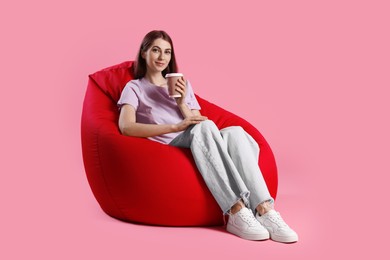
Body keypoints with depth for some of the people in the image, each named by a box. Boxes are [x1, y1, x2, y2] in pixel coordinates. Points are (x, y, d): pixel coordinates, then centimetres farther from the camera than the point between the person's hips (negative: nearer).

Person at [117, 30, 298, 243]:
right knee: (205, 126, -35)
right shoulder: (134, 88, 12)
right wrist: (176, 126, -20)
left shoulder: (182, 85, 26)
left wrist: (182, 104, -3)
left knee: (235, 132, -29)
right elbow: (126, 127, -9)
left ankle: (264, 210, -43)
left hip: (199, 148, 4)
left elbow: (197, 122, 16)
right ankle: (237, 212, -45)